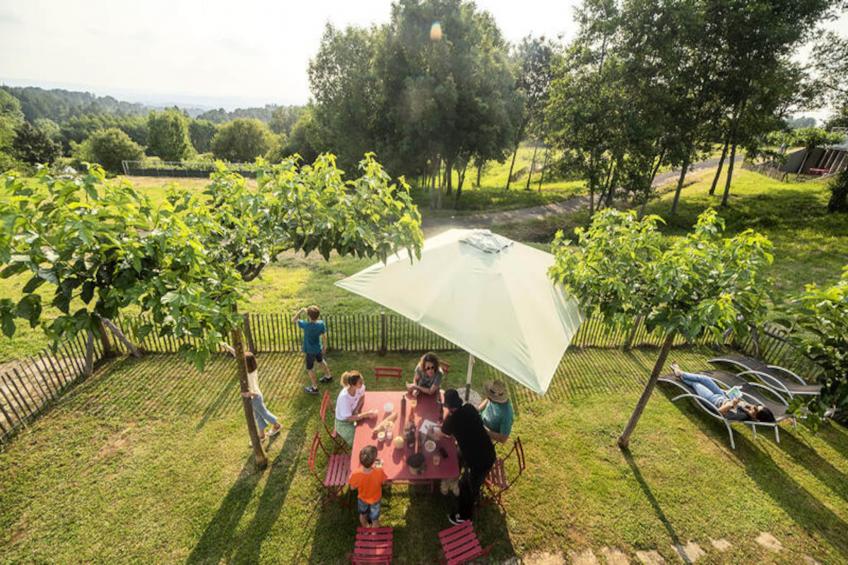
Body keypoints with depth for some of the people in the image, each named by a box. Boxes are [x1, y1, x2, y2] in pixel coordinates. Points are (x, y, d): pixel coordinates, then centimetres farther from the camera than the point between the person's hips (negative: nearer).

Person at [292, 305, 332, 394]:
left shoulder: (305, 325, -31)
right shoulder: (321, 323, -18)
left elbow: (293, 319, -17)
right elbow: (324, 336, -4)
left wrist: (301, 311, -14)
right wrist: (324, 346, 10)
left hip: (309, 351, -5)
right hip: (318, 348, 5)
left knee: (309, 368, 13)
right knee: (321, 361, 31)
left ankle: (314, 388, 25)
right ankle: (328, 376, 50)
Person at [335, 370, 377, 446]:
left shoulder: (360, 387, -22)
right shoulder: (344, 397, -37)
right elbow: (349, 418, -29)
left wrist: (357, 409, -14)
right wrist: (367, 414, -31)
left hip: (354, 415, 6)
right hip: (344, 422, -6)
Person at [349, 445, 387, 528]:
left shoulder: (356, 475, -39)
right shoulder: (379, 472, -40)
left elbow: (352, 487, -16)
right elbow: (384, 482, -17)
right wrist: (379, 468, -8)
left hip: (362, 499, 1)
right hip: (375, 499, -1)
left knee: (363, 515, 35)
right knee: (375, 519, 29)